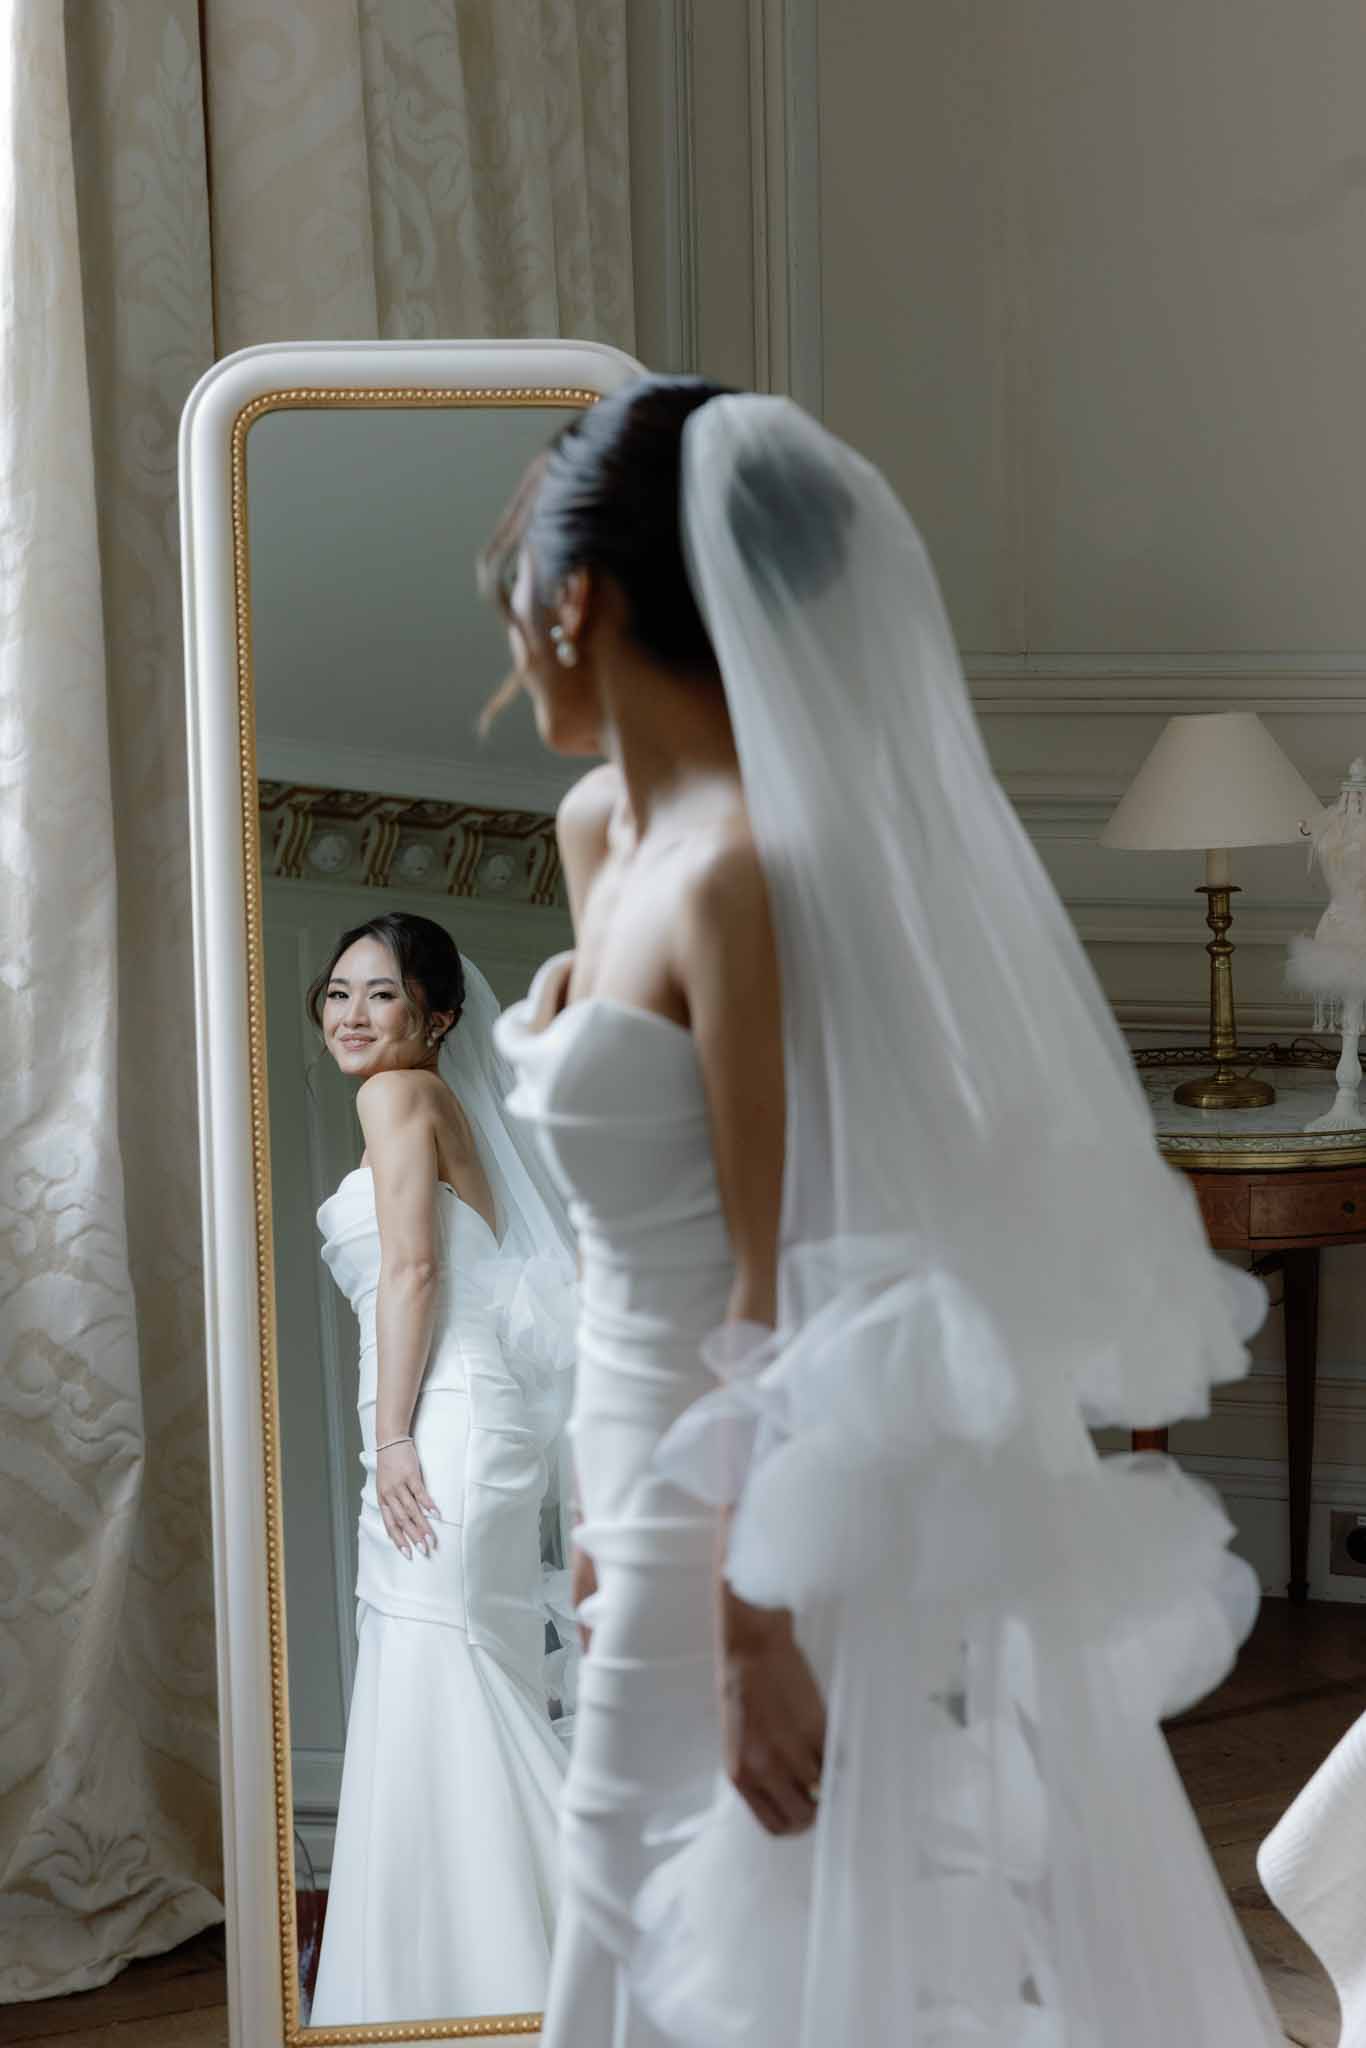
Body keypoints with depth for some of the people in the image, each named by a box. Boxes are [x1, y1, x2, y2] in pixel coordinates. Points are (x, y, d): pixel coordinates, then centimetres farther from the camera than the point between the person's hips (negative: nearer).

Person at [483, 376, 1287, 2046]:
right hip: (662, 1481, 9)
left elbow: (776, 1293, -21)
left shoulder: (747, 871, -21)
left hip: (775, 1517, -9)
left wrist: (751, 1627, -19)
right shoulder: (600, 829, 6)